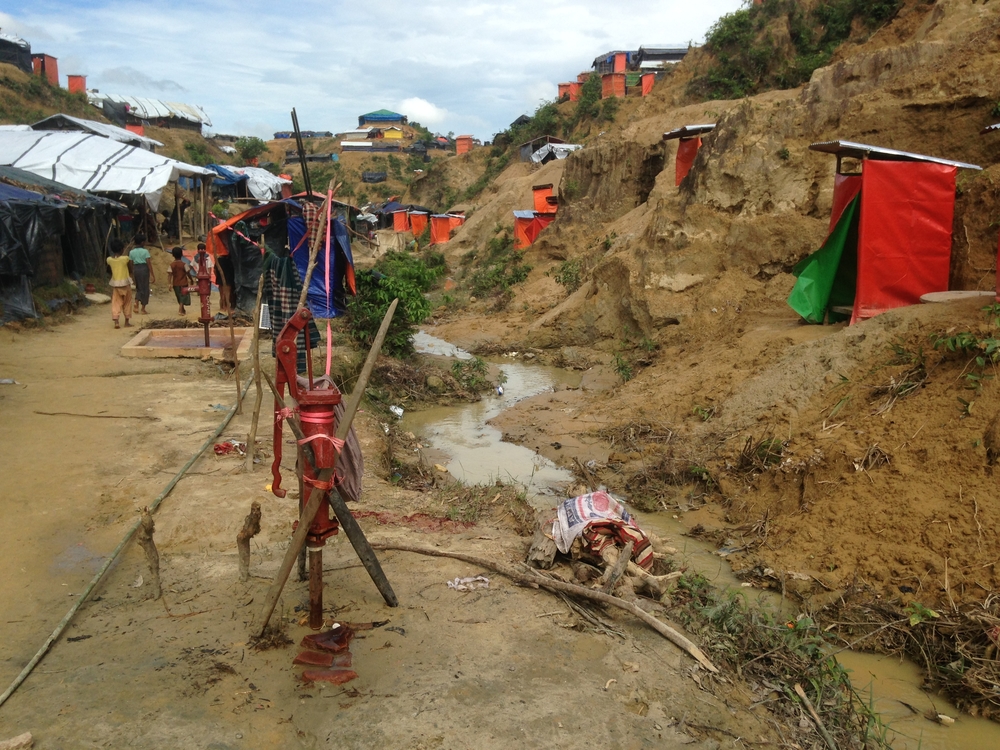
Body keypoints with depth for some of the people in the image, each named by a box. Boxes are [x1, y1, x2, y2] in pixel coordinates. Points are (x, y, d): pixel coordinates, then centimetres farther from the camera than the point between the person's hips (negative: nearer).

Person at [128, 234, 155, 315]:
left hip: (136, 269, 4)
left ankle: (136, 304, -6)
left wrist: (132, 274, 15)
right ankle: (143, 309, 7)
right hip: (144, 269, -4)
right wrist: (152, 275, -8)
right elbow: (149, 263, -11)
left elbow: (131, 264, 5)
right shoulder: (145, 251, -8)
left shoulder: (131, 252, 4)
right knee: (145, 289, 5)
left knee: (138, 288, 18)